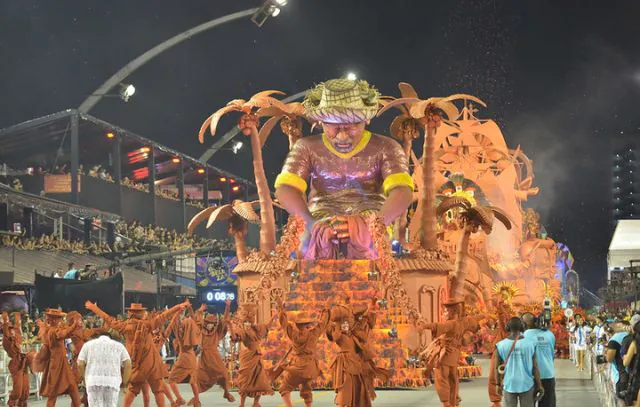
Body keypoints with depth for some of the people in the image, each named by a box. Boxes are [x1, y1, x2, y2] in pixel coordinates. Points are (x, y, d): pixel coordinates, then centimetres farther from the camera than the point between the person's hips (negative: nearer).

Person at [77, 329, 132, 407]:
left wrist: (85, 379, 20)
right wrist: (124, 383, 13)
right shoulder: (119, 345, 16)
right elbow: (128, 364, 4)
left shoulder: (88, 344, 16)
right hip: (112, 382, 0)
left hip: (93, 381, 0)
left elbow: (80, 364, 6)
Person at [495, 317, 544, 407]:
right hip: (526, 385, 0)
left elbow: (498, 367, 0)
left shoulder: (501, 345, -7)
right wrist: (539, 385, 2)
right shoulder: (530, 344, -7)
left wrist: (499, 384, 14)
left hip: (509, 385, 0)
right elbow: (535, 367, -5)